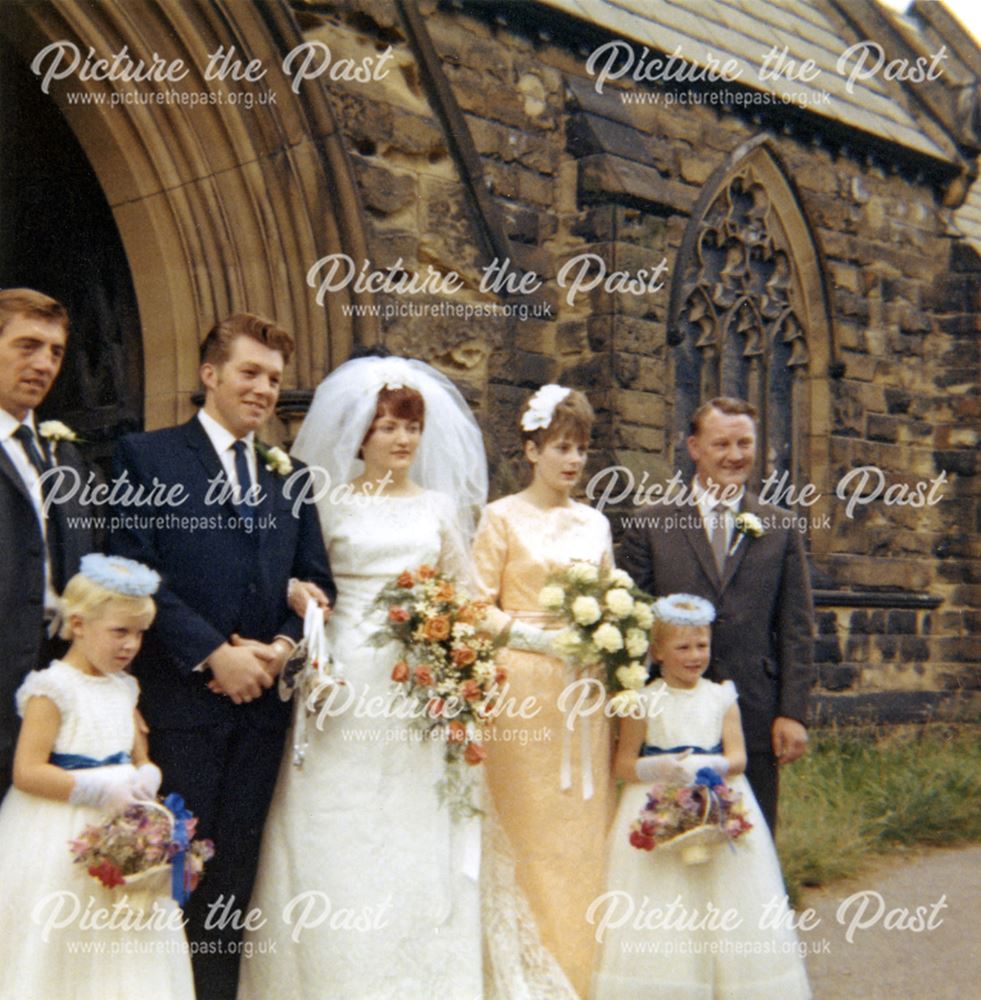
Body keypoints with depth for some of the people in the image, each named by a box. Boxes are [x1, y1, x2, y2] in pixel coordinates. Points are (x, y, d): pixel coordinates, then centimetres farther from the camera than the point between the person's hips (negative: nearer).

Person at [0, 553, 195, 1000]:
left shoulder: (123, 687, 9)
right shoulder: (53, 688, -13)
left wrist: (146, 779, -7)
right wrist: (103, 790, -21)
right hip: (64, 839, -7)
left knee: (127, 939, 10)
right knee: (63, 941, -1)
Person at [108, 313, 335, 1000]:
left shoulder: (290, 473, 13)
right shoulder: (148, 455, -2)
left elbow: (316, 580, 11)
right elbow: (135, 572, -10)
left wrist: (281, 647, -8)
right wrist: (213, 655, -15)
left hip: (264, 695, 5)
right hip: (183, 697, -4)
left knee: (237, 866, 13)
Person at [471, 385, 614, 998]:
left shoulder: (596, 523, 13)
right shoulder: (503, 518, 0)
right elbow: (479, 607, -5)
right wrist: (539, 637, -16)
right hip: (523, 688, -4)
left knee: (585, 825, 6)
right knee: (527, 825, -1)